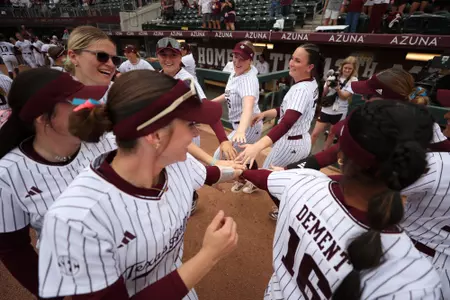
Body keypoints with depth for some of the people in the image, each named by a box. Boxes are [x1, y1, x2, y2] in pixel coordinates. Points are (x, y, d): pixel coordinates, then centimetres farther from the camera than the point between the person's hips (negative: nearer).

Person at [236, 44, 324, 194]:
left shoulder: (301, 90, -29)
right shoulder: (312, 83, 1)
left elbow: (286, 124, -44)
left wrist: (257, 146, -57)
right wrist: (264, 114, -2)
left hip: (289, 144, -10)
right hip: (303, 141, 10)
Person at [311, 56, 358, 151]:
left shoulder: (353, 80, -3)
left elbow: (345, 96, -13)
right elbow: (323, 94, 2)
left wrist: (337, 88, -29)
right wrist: (327, 85, -18)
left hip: (339, 112, -1)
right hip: (326, 109, 1)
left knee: (331, 134, 12)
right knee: (315, 134, -2)